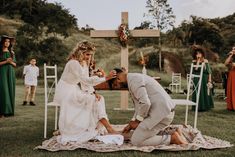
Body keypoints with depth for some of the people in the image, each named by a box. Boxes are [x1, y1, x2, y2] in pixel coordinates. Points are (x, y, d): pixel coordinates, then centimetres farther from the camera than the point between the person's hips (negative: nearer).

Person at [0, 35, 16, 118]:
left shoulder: (11, 52, 13)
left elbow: (15, 64, 12)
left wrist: (11, 62, -8)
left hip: (11, 73, 4)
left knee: (10, 91, 2)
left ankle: (9, 111, 7)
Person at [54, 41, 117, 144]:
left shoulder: (84, 63, 8)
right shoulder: (73, 63, -21)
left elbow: (85, 82, 5)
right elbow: (86, 80, -30)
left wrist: (92, 93, -13)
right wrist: (106, 78, -34)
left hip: (75, 91, 9)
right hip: (66, 93, -9)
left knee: (98, 98, -8)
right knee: (93, 100, -20)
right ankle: (108, 128, -18)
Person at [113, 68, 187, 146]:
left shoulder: (133, 80, -13)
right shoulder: (135, 77, 19)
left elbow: (145, 103, -24)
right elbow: (139, 105, 23)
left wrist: (137, 121, -9)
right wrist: (131, 123, 18)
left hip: (160, 113, -10)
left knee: (136, 141, -4)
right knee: (139, 133, 20)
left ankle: (172, 138, -3)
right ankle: (172, 132, 14)